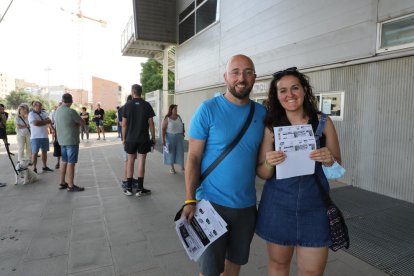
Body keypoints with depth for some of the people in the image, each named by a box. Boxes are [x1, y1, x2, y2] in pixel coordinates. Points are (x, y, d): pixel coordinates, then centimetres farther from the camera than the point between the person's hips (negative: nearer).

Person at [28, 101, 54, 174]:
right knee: (35, 153, 0)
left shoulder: (43, 113, 13)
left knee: (44, 151, 11)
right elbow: (35, 123, -20)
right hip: (36, 137, -5)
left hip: (45, 136, 6)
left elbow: (49, 121, 1)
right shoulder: (31, 114, -5)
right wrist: (45, 121, -8)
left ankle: (45, 167, 21)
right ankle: (34, 168, 5)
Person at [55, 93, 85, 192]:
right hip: (71, 140, -8)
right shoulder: (71, 112, -18)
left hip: (62, 140, 8)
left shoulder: (58, 111, 6)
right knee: (71, 163, -3)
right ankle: (71, 186, 2)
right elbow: (83, 123, -8)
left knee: (64, 161, 16)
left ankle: (62, 183, 23)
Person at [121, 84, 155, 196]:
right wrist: (153, 138, 4)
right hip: (143, 138, -1)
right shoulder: (147, 105, -3)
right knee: (141, 162, 3)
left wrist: (124, 138, 9)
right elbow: (151, 123, -4)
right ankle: (140, 189, 8)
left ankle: (129, 188, 15)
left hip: (130, 138, 1)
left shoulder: (127, 105, -1)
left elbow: (124, 124, -1)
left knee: (130, 161, 10)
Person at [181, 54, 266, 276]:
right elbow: (193, 158, -11)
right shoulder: (208, 109, -11)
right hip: (212, 203, -4)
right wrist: (189, 201, -15)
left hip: (247, 204, 4)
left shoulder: (261, 112, 2)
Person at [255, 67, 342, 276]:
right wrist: (269, 164, -22)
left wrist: (329, 161, -17)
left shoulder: (323, 122, -2)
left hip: (314, 207, 0)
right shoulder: (271, 127, -4)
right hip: (278, 206, 0)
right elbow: (262, 174, 0)